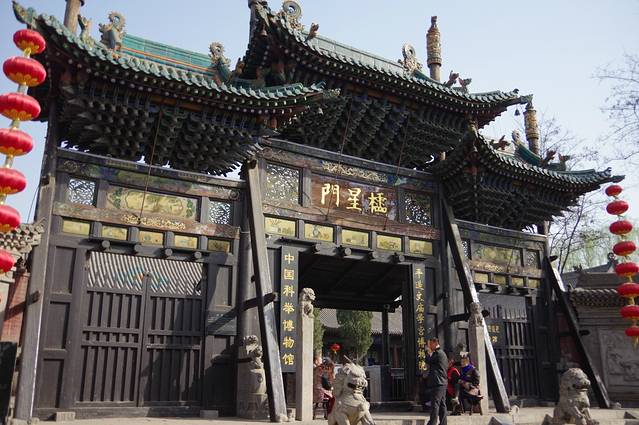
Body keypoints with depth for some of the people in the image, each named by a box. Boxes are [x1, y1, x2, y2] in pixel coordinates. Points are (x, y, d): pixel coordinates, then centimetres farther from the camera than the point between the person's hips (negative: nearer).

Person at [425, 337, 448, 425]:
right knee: (442, 404, 9)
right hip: (443, 382, 10)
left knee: (435, 404, -11)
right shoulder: (442, 353, 20)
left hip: (437, 383, -10)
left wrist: (429, 352, 5)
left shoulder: (438, 353, -11)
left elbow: (428, 361, -6)